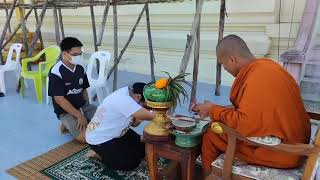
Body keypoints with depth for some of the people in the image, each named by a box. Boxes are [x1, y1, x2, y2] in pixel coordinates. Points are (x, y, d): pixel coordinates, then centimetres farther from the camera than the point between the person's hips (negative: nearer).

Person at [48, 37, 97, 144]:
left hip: (83, 106, 7)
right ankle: (68, 124, 4)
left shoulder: (80, 69, 3)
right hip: (66, 111, -6)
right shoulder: (56, 72, -17)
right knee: (86, 137, -24)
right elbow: (59, 99, -19)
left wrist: (87, 110, 2)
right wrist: (79, 115, -21)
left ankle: (79, 124, 9)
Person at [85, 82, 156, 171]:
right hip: (99, 140, -10)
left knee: (142, 147, 9)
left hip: (114, 132, 10)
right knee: (132, 163, -10)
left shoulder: (127, 91, -6)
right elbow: (151, 116, -37)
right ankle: (99, 155, 7)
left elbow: (133, 123, -1)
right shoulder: (124, 101, -35)